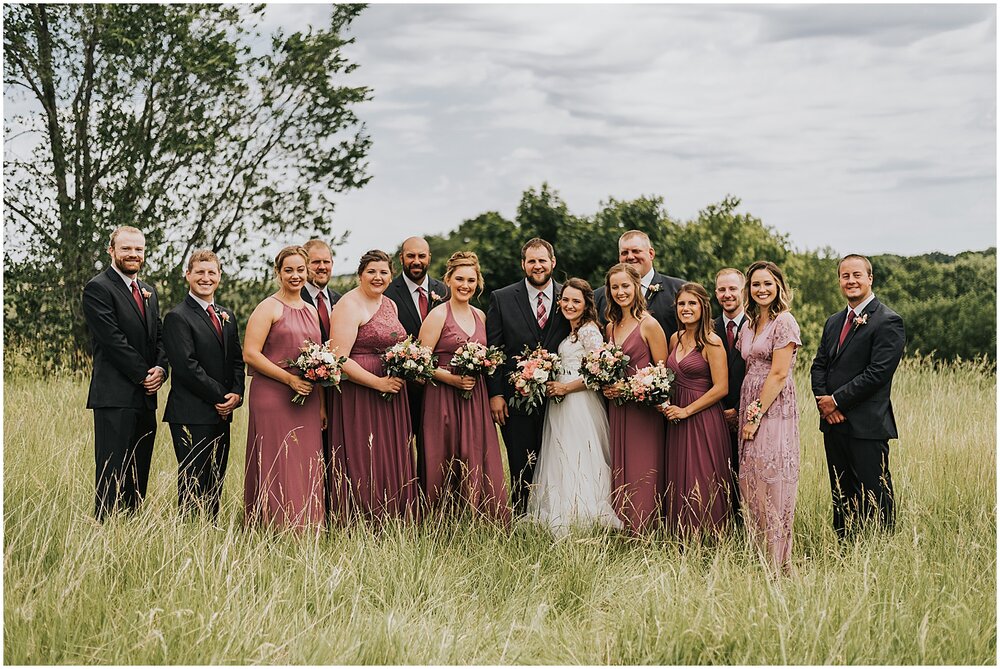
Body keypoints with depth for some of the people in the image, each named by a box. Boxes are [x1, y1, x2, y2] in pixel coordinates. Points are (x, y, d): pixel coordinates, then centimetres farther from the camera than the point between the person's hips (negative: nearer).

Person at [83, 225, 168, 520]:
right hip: (115, 397, -8)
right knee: (113, 475, -8)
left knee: (138, 476, 7)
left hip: (145, 397, 8)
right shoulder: (98, 288, -6)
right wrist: (144, 374, -11)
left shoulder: (148, 291, 20)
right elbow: (113, 340, -13)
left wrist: (160, 369, -1)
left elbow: (159, 337, 19)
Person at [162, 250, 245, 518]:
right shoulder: (177, 317, -7)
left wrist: (236, 394, -1)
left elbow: (237, 360, 18)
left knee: (215, 483, 8)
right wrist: (222, 396, -12)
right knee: (193, 485, -7)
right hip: (192, 414, -7)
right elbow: (187, 367, -14)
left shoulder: (227, 316, 18)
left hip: (222, 414, 7)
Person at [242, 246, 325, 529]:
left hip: (307, 400, 6)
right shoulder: (269, 308, -3)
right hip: (273, 397, -6)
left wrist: (322, 405, 11)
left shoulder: (311, 311, 17)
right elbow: (250, 354, -11)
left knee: (306, 469, 5)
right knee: (277, 468, -6)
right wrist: (290, 379, -16)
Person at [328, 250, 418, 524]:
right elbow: (339, 359, -18)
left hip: (392, 394, 8)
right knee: (363, 466, -5)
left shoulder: (390, 305, 15)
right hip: (359, 397, -8)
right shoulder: (349, 306, -10)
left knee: (393, 463, 8)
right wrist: (379, 383, -19)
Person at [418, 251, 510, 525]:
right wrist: (451, 378, -19)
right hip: (444, 399, -5)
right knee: (447, 470, -2)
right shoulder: (438, 315, -6)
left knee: (479, 468, 3)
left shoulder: (480, 316, 13)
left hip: (476, 399, 6)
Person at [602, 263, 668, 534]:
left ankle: (644, 533, 2)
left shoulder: (649, 325, -7)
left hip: (643, 409, -6)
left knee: (642, 474, -5)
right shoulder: (610, 327, 13)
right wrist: (606, 387, 3)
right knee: (619, 474, 7)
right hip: (616, 410, 6)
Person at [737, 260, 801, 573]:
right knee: (751, 486, 8)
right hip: (750, 409, 8)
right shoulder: (750, 325, 16)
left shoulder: (784, 322, -9)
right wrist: (742, 412, 7)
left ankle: (779, 567, -1)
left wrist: (757, 414, -16)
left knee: (771, 486, -7)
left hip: (774, 410, -8)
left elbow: (778, 374, -15)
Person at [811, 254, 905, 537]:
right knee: (841, 496, 12)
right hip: (833, 424, 8)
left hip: (867, 427, -8)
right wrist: (823, 401, -4)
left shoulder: (887, 321, -8)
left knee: (874, 501, -5)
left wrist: (837, 400, -12)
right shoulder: (833, 322, 17)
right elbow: (819, 365, 15)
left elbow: (878, 372, -16)